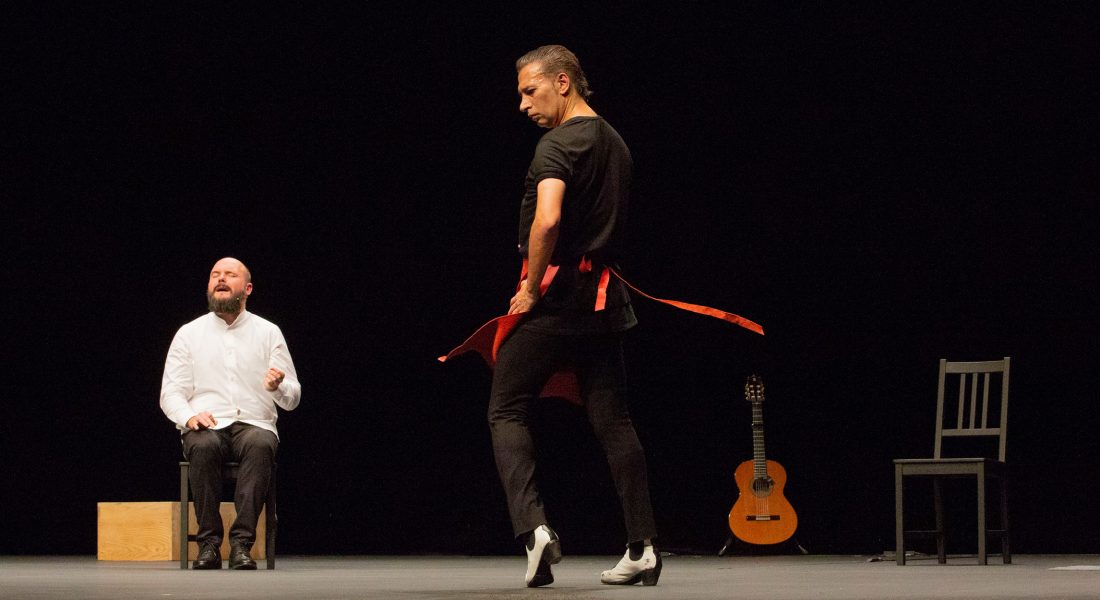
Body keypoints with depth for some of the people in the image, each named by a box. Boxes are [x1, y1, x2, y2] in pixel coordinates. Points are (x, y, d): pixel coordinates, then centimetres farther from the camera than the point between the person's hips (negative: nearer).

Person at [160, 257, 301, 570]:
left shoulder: (268, 333, 12)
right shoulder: (189, 333, 12)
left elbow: (292, 399, 10)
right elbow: (170, 392, 8)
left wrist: (278, 387, -15)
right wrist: (189, 416, -15)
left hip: (254, 423, 0)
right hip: (206, 426, 0)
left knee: (260, 445, -36)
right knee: (204, 447, -36)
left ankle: (242, 542, -39)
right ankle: (209, 542, -31)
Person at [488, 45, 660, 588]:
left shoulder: (558, 144, -12)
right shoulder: (615, 145, 16)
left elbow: (547, 220, -27)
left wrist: (531, 287, -16)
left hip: (557, 294, -8)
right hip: (603, 295, 8)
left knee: (506, 410, 2)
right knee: (612, 420, 8)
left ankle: (532, 526, -14)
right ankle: (642, 547, 5)